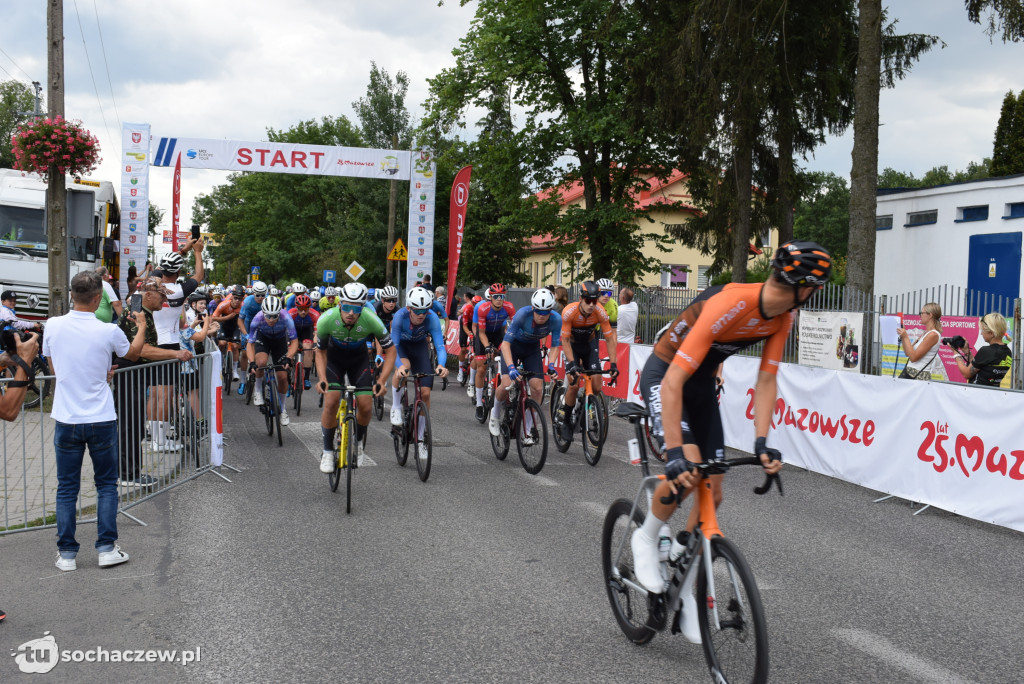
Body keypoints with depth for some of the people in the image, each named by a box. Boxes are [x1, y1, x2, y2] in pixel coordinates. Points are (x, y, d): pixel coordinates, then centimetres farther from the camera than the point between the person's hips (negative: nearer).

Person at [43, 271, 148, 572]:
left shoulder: (53, 326, -5)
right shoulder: (108, 332, -12)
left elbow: (54, 367, 11)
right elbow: (133, 353, 11)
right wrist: (141, 326, 29)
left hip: (66, 420, 2)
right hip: (101, 420, -2)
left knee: (67, 488, 10)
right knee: (106, 484, 12)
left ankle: (66, 554, 13)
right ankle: (107, 548, 10)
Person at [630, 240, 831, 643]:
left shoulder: (784, 315, -12)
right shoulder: (728, 305, -35)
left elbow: (766, 381, -9)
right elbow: (673, 382, -38)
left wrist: (762, 441, -22)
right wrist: (675, 451, -43)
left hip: (702, 383, 7)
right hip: (663, 376, -7)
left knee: (713, 493, 3)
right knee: (687, 469, -30)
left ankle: (684, 590, 18)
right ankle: (646, 538, -1)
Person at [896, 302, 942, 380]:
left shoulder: (933, 334, -12)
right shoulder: (925, 333, 16)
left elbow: (913, 357, -17)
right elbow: (908, 353, 18)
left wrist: (905, 337, -12)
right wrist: (902, 336, 12)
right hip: (908, 371, 8)